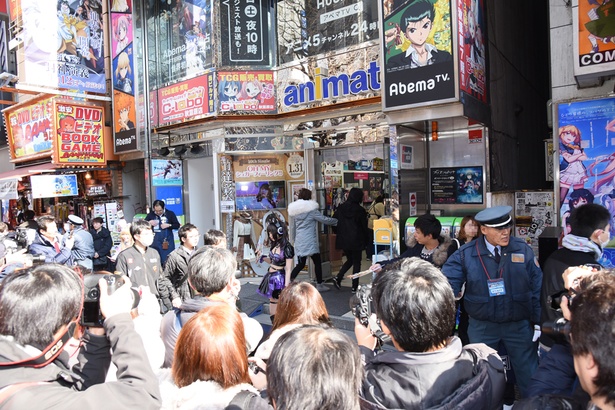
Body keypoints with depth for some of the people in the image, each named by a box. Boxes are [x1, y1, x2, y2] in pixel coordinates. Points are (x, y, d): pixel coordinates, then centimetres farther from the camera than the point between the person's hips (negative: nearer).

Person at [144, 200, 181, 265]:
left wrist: (169, 225, -14)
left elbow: (177, 225, 1)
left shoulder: (170, 213, 0)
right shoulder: (150, 215, 4)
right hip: (155, 242, 1)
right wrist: (149, 223, -9)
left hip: (167, 242, -1)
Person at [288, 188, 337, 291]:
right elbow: (324, 219, -4)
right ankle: (319, 285, 13)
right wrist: (336, 221, 11)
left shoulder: (294, 210, 9)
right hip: (310, 241, -6)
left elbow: (292, 227, 17)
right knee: (317, 263, 8)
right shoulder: (311, 209, -8)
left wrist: (293, 239, 26)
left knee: (300, 264, 13)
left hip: (299, 242, 6)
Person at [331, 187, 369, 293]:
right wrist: (366, 240, 4)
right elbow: (364, 227, -7)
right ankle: (354, 287, 8)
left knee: (349, 260, 21)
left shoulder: (340, 208, 0)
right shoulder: (360, 210, -11)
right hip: (356, 241, -4)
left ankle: (338, 277, 3)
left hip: (343, 240, 5)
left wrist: (339, 233, 14)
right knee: (356, 262, 7)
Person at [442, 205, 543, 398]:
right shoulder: (465, 255, -10)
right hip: (482, 326, 0)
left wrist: (539, 322, 1)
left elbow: (537, 287, 1)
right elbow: (447, 285, -15)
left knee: (529, 376, 13)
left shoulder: (523, 250, -5)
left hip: (519, 325, 1)